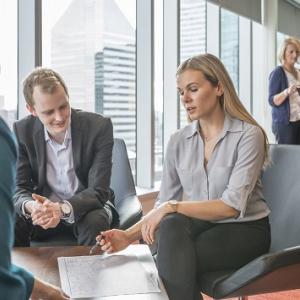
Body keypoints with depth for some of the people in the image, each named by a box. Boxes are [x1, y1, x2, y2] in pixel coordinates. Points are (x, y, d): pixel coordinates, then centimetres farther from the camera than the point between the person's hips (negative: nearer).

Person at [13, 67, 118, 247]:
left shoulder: (99, 127, -18)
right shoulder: (22, 131, -9)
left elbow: (98, 191, -21)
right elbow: (19, 188, -10)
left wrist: (62, 209, -41)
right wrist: (30, 206, -36)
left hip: (87, 207, -2)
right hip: (45, 208, 2)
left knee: (95, 223, -35)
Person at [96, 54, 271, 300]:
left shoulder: (248, 135, -11)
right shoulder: (179, 141, 4)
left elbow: (232, 206, -20)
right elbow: (164, 203, 1)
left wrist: (173, 207, -25)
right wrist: (129, 235, -15)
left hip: (244, 229, -4)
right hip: (198, 225, 4)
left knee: (170, 261, -29)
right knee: (172, 224, -31)